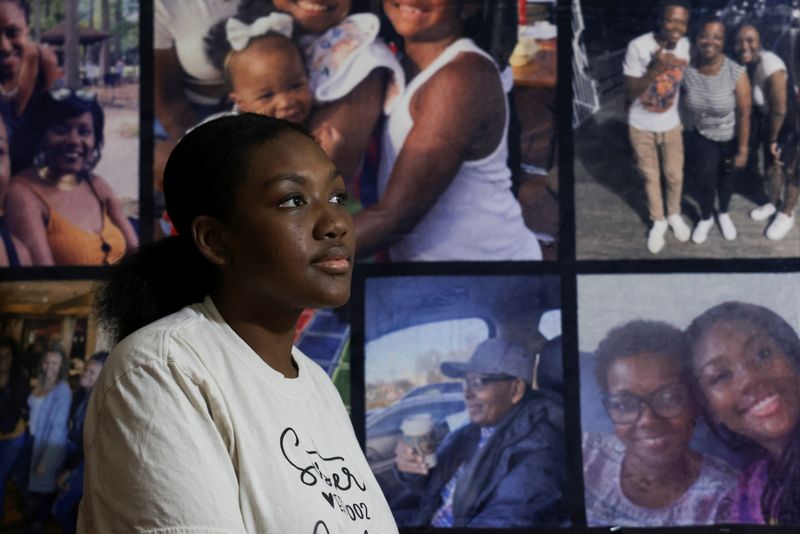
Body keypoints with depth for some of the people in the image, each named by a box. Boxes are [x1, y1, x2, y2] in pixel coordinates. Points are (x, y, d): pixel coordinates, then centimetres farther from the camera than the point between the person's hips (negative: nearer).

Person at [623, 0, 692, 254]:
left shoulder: (684, 45, -13)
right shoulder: (638, 46, -27)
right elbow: (630, 93, -24)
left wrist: (684, 117, 8)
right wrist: (654, 68, -39)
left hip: (671, 124, 3)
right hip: (641, 126, -3)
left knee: (675, 175, 16)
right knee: (651, 176, 15)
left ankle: (674, 214, 43)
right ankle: (658, 221, 38)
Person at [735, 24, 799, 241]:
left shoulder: (770, 66, -35)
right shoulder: (744, 64, -13)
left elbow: (780, 109, -28)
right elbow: (750, 101, -1)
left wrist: (773, 140, -15)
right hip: (768, 117, 7)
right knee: (771, 163, 22)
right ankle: (773, 202, 44)